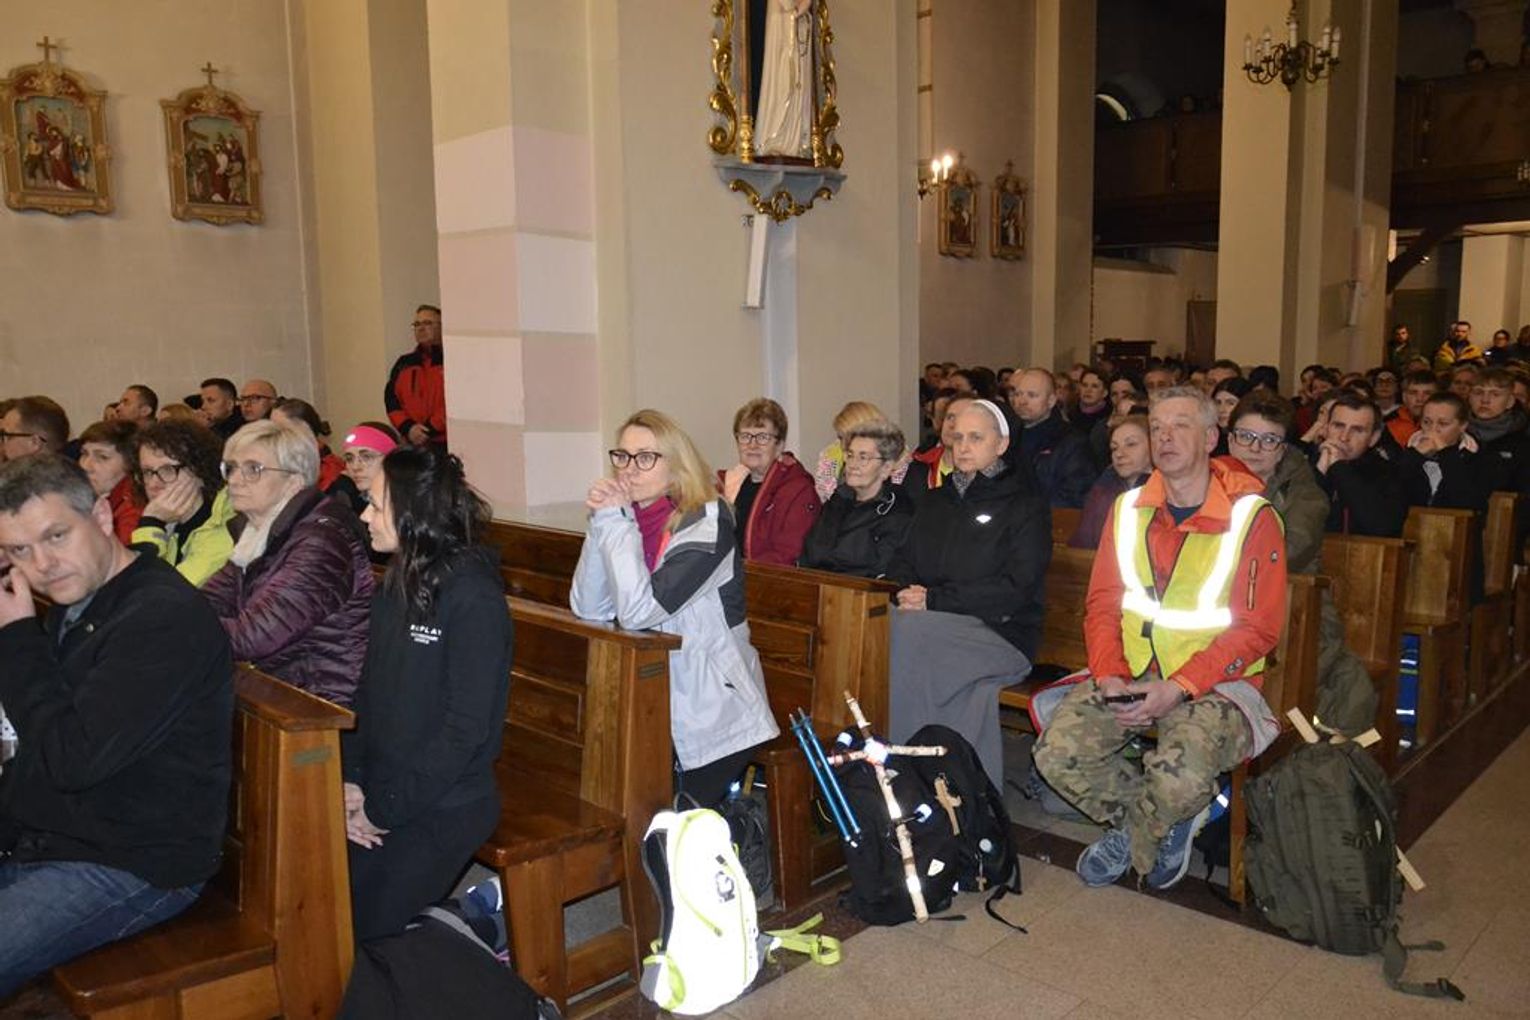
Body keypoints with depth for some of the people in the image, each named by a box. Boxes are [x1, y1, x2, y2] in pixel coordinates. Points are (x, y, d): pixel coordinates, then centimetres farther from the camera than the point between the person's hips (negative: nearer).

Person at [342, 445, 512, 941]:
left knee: (356, 928, -8)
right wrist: (353, 780, -2)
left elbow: (467, 728, -19)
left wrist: (385, 807, -14)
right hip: (380, 792, 7)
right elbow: (369, 691, 10)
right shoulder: (395, 586, 7)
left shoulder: (475, 598, -18)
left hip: (444, 807, -7)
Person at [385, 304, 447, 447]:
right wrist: (408, 427, -7)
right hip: (412, 445, 5)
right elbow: (391, 399, 10)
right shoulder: (404, 364, 16)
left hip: (444, 445, -5)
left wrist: (430, 429, -15)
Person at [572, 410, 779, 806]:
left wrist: (614, 521, -20)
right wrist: (603, 521, -11)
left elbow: (639, 610, -25)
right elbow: (588, 609, -4)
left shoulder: (707, 523, -17)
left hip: (712, 716, -6)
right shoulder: (628, 518, 3)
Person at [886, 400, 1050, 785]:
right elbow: (903, 562, 20)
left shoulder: (1025, 504, 4)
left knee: (908, 636, -33)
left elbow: (1015, 589, -7)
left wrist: (934, 600, -13)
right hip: (932, 624, 5)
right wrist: (906, 591, -5)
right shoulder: (934, 501, 24)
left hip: (1000, 634, -5)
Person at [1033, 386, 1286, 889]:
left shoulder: (1252, 517, -5)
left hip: (1213, 681, -4)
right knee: (1056, 753, -17)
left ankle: (1133, 840, 5)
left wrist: (1179, 688, -19)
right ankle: (1159, 822, 9)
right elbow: (1101, 604, 7)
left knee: (1181, 778, -32)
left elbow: (1258, 628, -9)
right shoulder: (1129, 509, 9)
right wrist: (1109, 676, -11)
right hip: (1127, 676, 4)